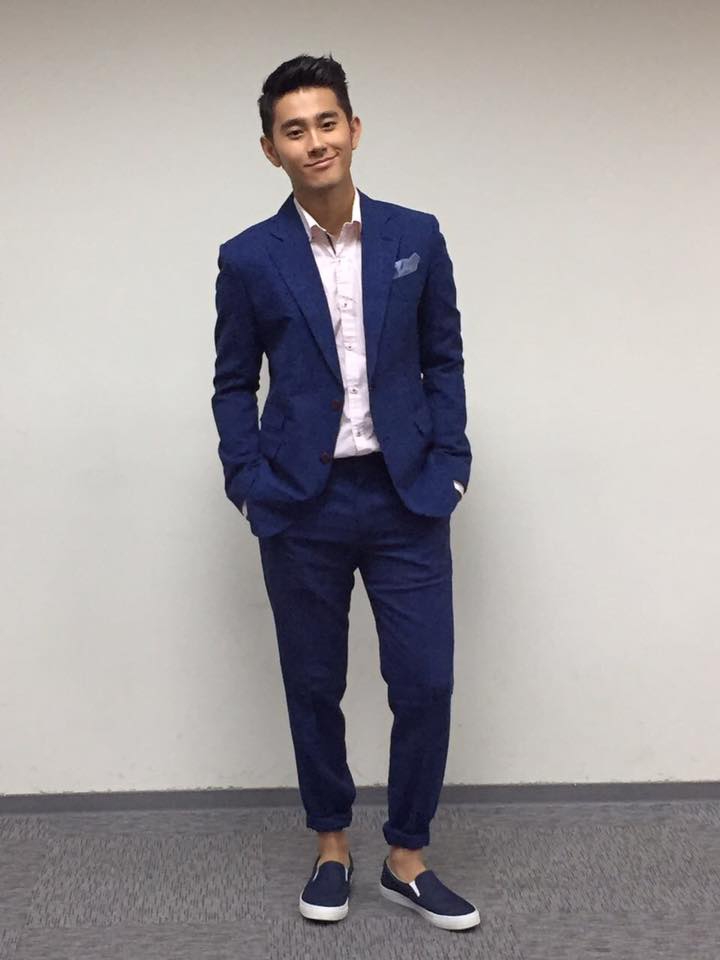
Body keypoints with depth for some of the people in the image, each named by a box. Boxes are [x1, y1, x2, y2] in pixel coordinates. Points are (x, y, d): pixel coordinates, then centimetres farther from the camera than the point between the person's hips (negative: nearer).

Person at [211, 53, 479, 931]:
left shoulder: (416, 238, 2)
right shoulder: (249, 259, -1)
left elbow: (445, 361, 7)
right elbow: (233, 383, 5)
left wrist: (449, 466, -1)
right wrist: (249, 487, -4)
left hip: (406, 499, 1)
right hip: (302, 505, 0)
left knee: (425, 684, 1)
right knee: (314, 687, 10)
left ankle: (406, 858, 21)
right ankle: (331, 846, 31)